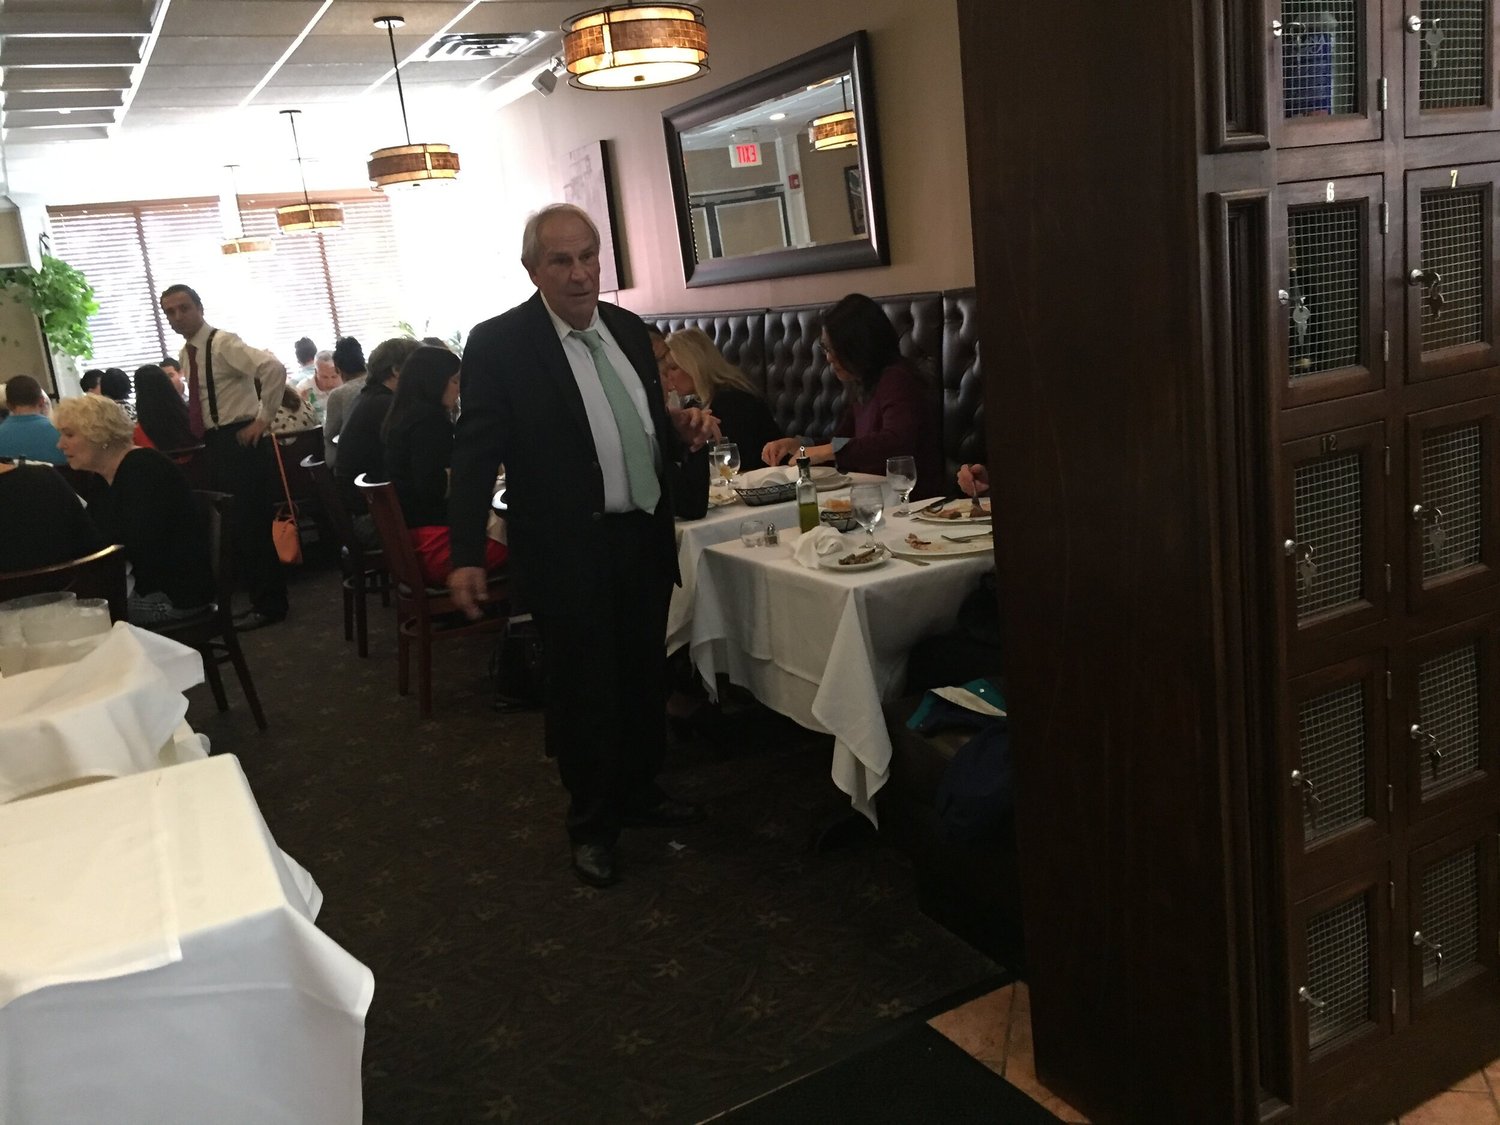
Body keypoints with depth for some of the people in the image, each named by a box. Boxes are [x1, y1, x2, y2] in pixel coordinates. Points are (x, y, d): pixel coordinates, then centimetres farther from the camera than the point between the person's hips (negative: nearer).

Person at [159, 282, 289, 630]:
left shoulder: (223, 342, -14)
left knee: (251, 524, -6)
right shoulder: (187, 353, 13)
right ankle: (259, 597, 22)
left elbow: (274, 369, -27)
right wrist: (203, 430, 15)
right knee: (232, 525, 12)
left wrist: (263, 418, -22)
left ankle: (270, 604, 3)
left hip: (240, 441, -9)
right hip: (215, 443, 9)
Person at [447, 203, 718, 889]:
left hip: (645, 540, 6)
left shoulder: (628, 328, 8)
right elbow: (475, 453, -13)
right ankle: (593, 823, 25)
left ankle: (639, 791, 39)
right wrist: (466, 555, -19)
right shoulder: (500, 344, -11)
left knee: (645, 675, 18)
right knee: (584, 687, 7)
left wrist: (683, 430, -2)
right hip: (569, 553, -6)